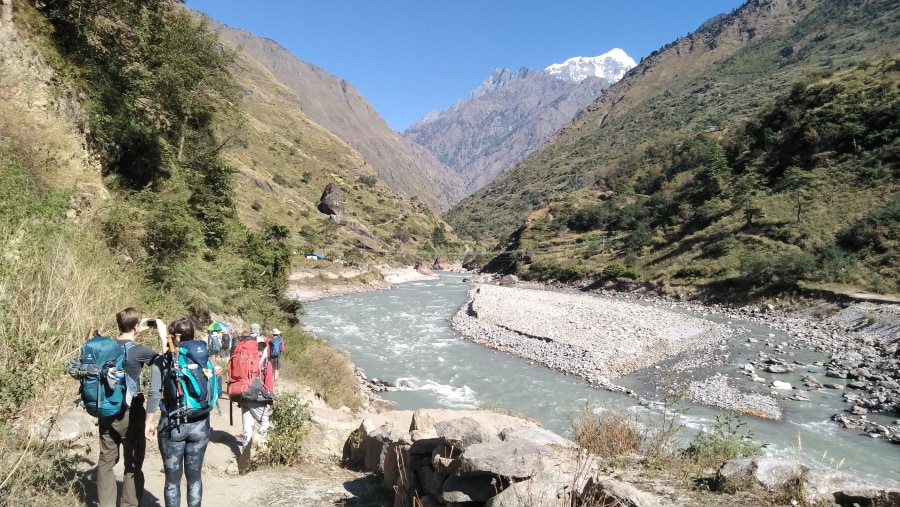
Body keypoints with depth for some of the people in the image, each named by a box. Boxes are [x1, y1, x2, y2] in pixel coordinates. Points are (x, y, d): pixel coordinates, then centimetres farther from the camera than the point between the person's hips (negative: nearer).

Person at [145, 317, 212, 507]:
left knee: (172, 479, 12)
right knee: (194, 477, 15)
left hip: (172, 425, -2)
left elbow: (154, 395, -9)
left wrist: (149, 422, 3)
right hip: (199, 425, 2)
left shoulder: (161, 361, -6)